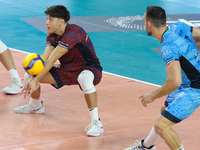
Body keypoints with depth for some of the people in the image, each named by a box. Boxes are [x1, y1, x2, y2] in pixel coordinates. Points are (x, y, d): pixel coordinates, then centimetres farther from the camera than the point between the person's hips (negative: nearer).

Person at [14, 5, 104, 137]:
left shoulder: (72, 34, -30)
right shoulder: (52, 36, -3)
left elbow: (52, 60, -33)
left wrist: (36, 80, -33)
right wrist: (31, 79, -31)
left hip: (90, 68, -8)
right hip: (67, 71, 8)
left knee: (84, 78, -45)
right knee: (30, 74, -2)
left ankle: (96, 122, -37)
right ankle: (36, 106, 30)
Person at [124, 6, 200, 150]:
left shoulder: (168, 48, -31)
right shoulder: (178, 26, -6)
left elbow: (175, 81, -38)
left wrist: (153, 96, -23)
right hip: (188, 83, 10)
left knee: (161, 125, -15)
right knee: (165, 110, 29)